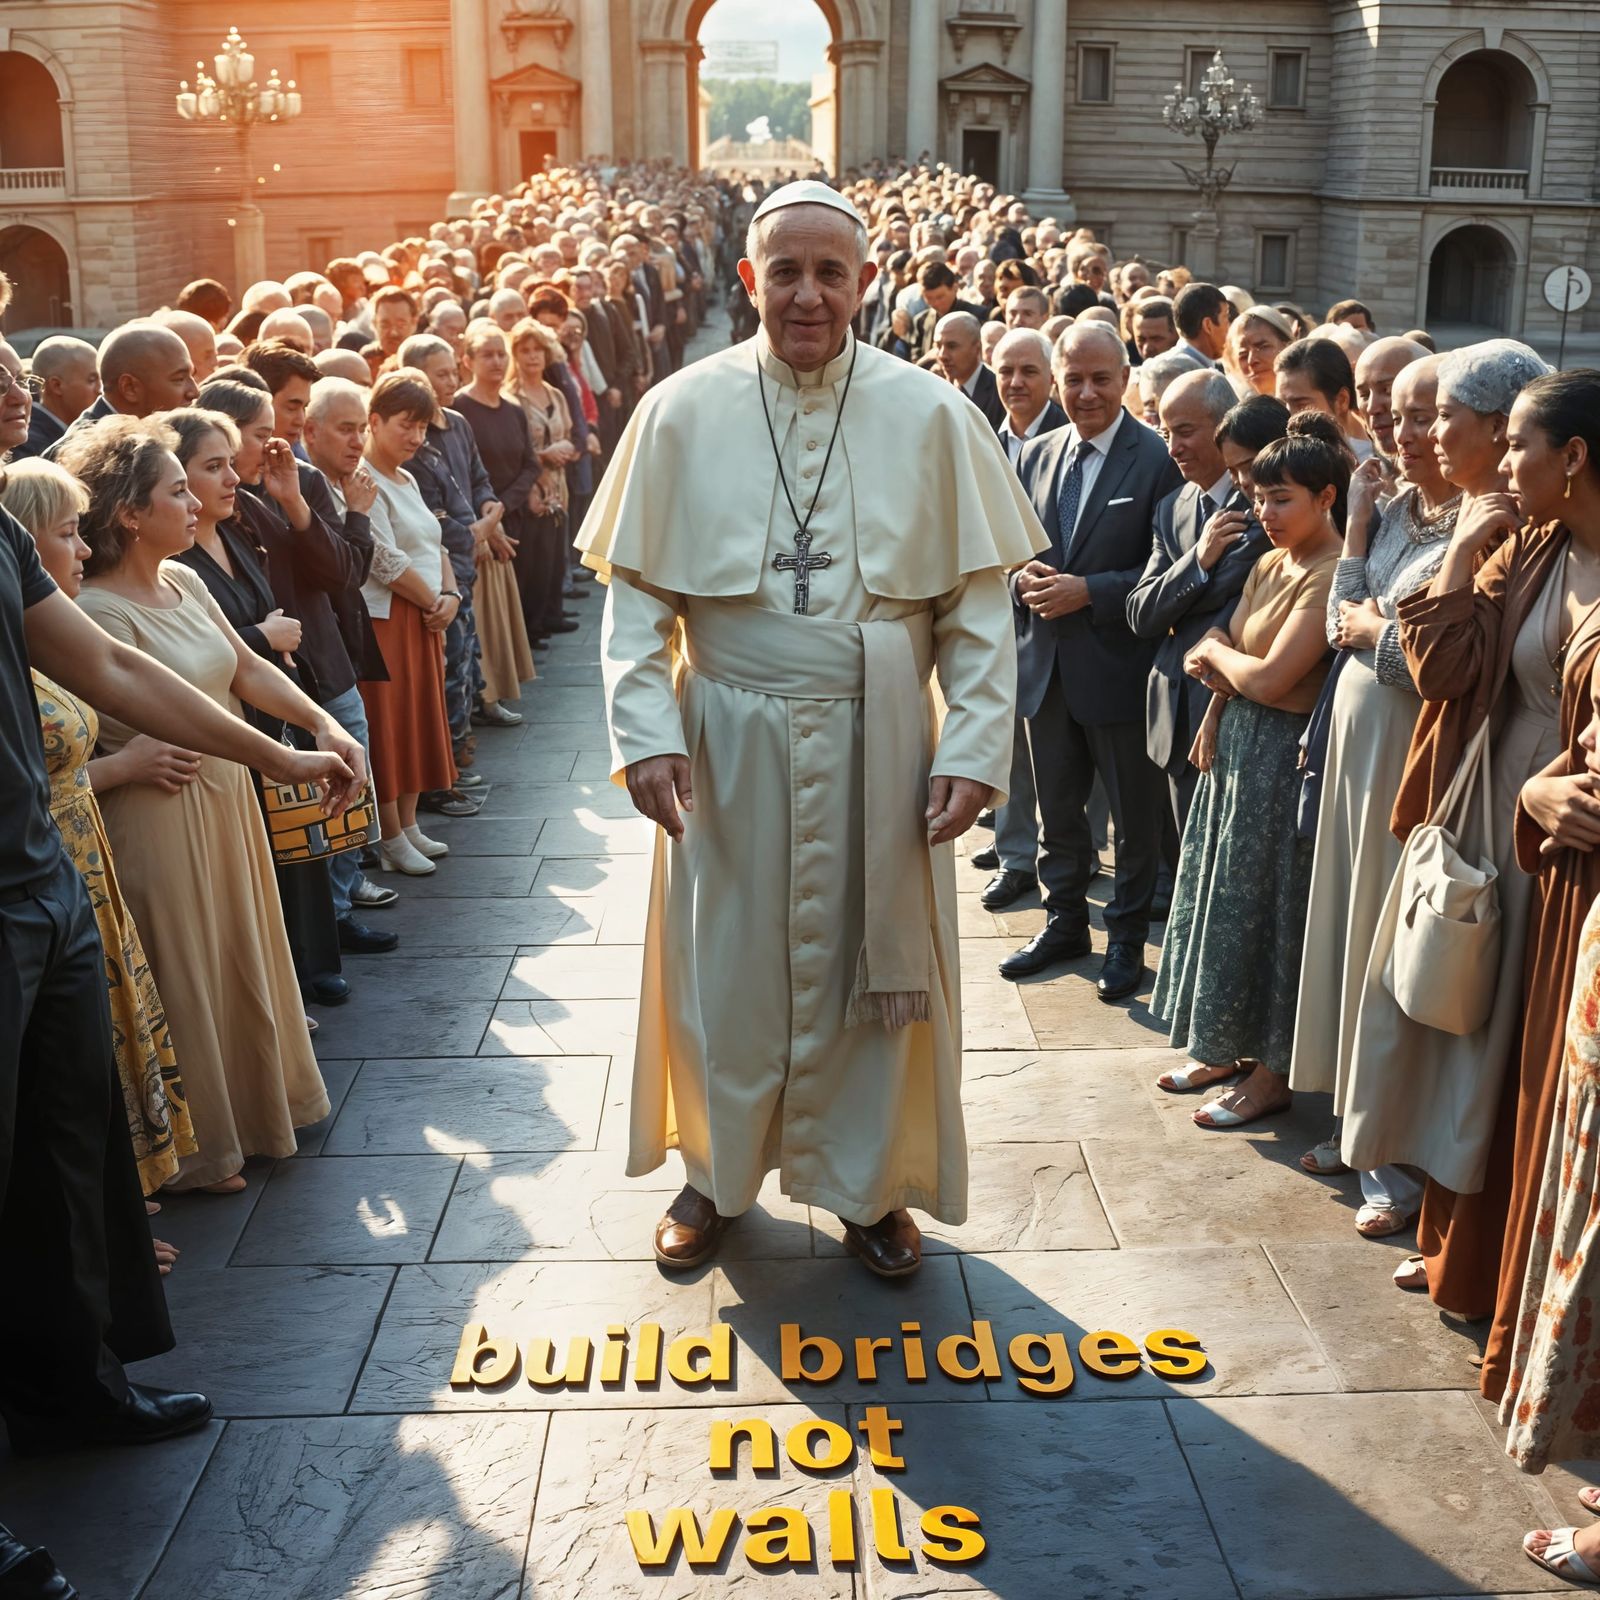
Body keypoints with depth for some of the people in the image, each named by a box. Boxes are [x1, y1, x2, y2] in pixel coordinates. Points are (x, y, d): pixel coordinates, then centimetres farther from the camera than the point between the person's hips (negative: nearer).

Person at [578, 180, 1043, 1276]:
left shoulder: (929, 416, -3)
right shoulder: (684, 411, -2)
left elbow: (978, 602, -3)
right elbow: (636, 592, -1)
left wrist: (975, 746, -11)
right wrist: (646, 729, -12)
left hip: (879, 739, 0)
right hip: (731, 741, 0)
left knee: (875, 962, 12)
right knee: (727, 962, 12)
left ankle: (869, 1184, 33)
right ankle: (719, 1171, 35)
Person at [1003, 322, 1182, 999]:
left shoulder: (1159, 459, -10)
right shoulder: (1037, 456, 8)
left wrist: (1089, 591, -21)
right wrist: (1023, 577, -7)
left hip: (1120, 666, -5)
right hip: (1047, 664, 5)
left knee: (1135, 816, 9)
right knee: (1057, 809, 18)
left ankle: (1126, 937, 24)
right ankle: (1065, 922, 34)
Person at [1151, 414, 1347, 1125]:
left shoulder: (1329, 578, -18)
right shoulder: (1269, 565, 9)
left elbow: (1268, 678, -23)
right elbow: (1231, 668, 10)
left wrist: (1214, 650, -6)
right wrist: (1214, 718, -8)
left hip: (1281, 756, -9)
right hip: (1235, 744, 9)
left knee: (1266, 906, 2)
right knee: (1224, 894, 15)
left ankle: (1271, 1073, 17)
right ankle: (1226, 1047, 30)